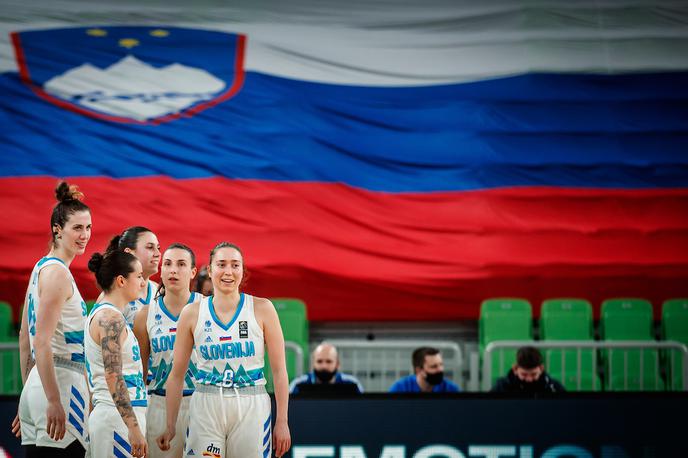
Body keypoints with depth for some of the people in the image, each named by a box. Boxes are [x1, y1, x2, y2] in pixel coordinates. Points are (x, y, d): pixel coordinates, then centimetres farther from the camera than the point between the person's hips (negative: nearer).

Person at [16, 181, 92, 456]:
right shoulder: (57, 272, -11)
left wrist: (29, 394, 24)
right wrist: (53, 401, -20)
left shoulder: (42, 268, 17)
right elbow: (41, 342, -17)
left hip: (38, 383, 10)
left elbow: (25, 339, 21)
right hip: (60, 383, -10)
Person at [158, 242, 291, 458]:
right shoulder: (192, 314, 4)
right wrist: (170, 426, 6)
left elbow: (279, 369, 1)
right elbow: (177, 374, 8)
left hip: (252, 408, -1)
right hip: (206, 408, 1)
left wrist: (282, 421, -3)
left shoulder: (262, 309, 0)